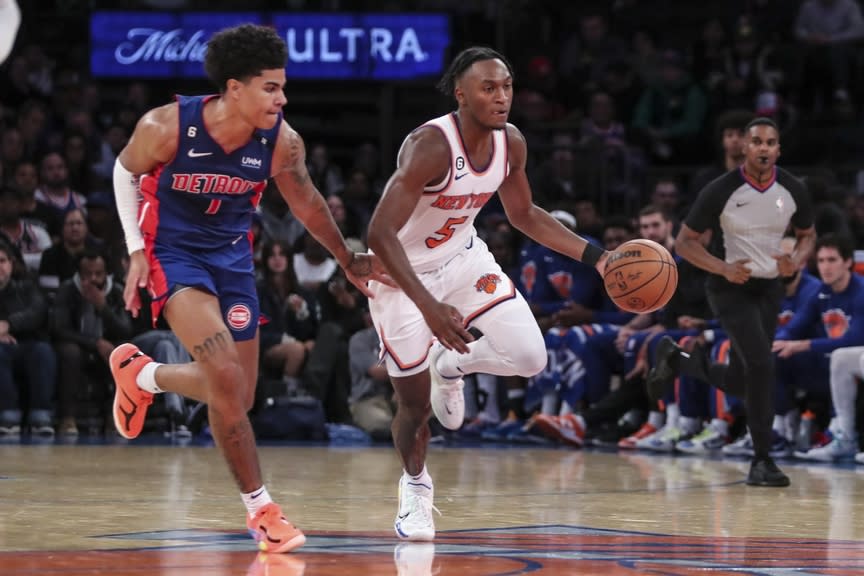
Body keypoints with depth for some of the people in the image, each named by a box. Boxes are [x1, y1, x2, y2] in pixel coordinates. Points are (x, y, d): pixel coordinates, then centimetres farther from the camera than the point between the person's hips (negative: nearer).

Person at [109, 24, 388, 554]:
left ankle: (142, 373, 33)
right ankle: (261, 508, -4)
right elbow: (126, 172, -2)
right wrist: (136, 251, -6)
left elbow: (307, 203, 5)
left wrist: (348, 259, 15)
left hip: (231, 254, 5)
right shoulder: (166, 127, -23)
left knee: (237, 396, 5)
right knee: (226, 374, -23)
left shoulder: (282, 143, -14)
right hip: (172, 250, -4)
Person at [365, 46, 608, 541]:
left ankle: (451, 364, 19)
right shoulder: (430, 146, -31)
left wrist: (596, 257, 0)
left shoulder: (511, 143, -10)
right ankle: (415, 484, 33)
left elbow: (524, 214, 9)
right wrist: (429, 307, -44)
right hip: (402, 272, -5)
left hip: (462, 257, 5)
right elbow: (380, 233, -36)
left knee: (530, 357, -13)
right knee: (415, 405, 0)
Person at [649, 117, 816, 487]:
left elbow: (807, 235, 11)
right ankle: (761, 460, -13)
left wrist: (795, 261, -12)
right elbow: (684, 242, -10)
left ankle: (674, 360, 40)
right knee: (761, 363, -23)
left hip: (768, 288, 5)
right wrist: (723, 268, -26)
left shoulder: (793, 191, -6)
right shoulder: (721, 191, -18)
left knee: (738, 381, 10)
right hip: (730, 288, -5)